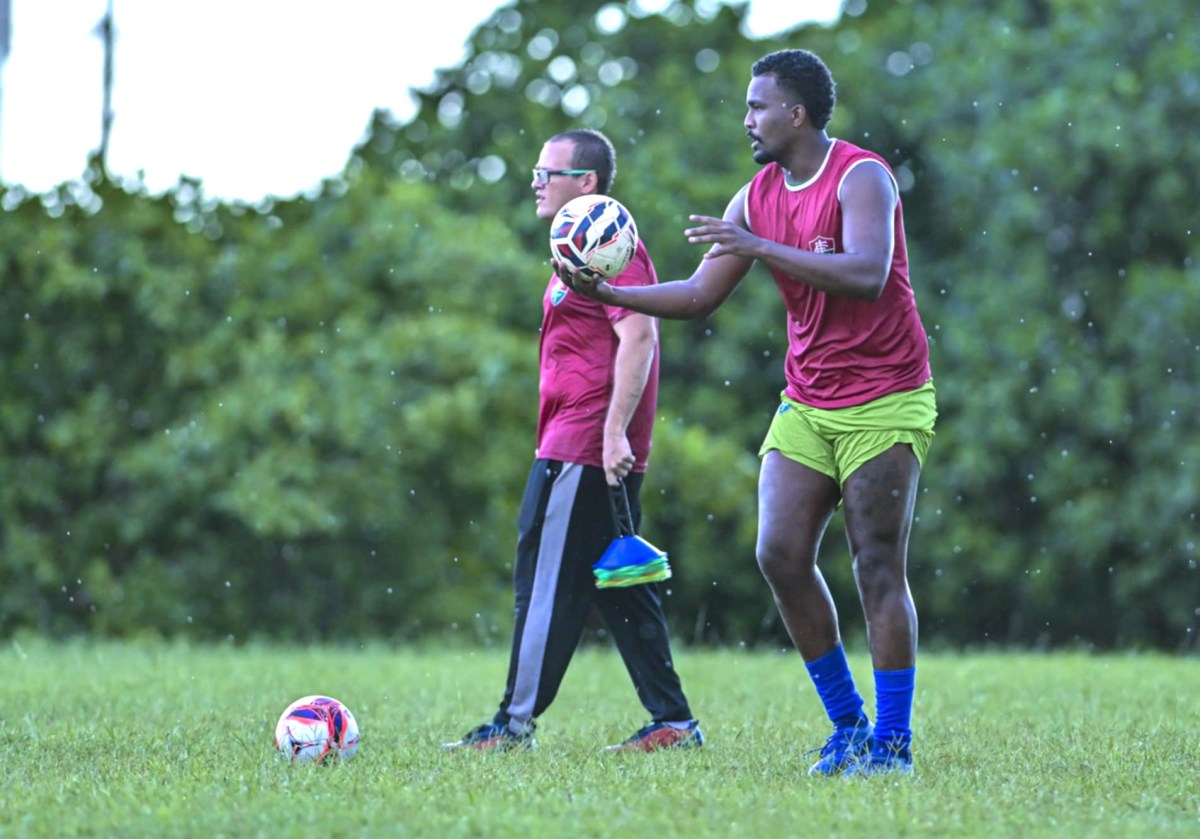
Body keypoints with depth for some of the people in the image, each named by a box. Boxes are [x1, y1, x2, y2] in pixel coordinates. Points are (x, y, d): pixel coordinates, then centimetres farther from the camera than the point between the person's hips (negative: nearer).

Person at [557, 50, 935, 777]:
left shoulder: (860, 178, -13)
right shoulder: (757, 197, 8)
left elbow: (867, 274, -29)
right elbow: (700, 297, 11)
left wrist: (761, 248, -29)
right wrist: (607, 293, -2)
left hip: (884, 402, -7)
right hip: (807, 407, 7)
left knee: (879, 567, -7)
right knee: (780, 554, -3)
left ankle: (893, 741, -1)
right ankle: (848, 724, 9)